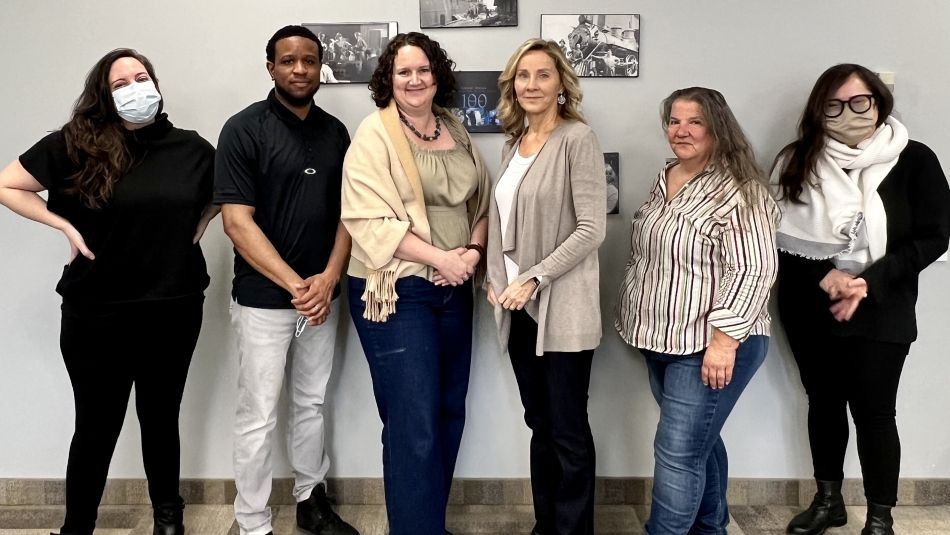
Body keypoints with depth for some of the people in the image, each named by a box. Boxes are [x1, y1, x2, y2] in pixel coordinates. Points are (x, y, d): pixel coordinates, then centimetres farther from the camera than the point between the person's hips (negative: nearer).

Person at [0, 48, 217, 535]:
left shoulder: (189, 148, 0)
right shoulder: (75, 145, -7)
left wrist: (201, 223, 3)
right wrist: (67, 227, -9)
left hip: (174, 312, 2)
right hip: (97, 315, -2)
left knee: (160, 420, 17)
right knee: (97, 427, 8)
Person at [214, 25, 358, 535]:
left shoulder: (335, 131, 6)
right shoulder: (244, 129, -9)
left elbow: (347, 211, 6)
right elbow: (237, 222, -14)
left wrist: (328, 277, -9)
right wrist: (295, 286, -17)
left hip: (321, 295, 5)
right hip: (263, 299, -5)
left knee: (312, 404, 17)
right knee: (258, 417, 4)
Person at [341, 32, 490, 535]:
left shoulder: (455, 130, 11)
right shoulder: (374, 135, -8)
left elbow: (481, 200, 14)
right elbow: (371, 221, -17)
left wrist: (473, 252, -4)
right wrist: (439, 258, -19)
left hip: (453, 289, 7)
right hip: (397, 291, -6)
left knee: (450, 414, 13)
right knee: (414, 425, -5)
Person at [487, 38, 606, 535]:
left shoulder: (577, 138, -9)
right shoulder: (513, 145, 13)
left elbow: (592, 229, -15)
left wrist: (535, 280, -16)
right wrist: (496, 279, 5)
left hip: (562, 308, -7)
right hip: (519, 307, 7)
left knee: (568, 431, 3)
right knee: (539, 424, 16)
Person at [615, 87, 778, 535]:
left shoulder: (739, 190, -16)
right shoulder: (664, 180, 10)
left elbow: (754, 270, -21)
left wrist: (725, 338, -24)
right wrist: (635, 318, 21)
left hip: (709, 346, -8)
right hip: (664, 341, 8)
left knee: (678, 453, -4)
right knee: (699, 442, 20)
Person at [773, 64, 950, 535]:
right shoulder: (797, 161, 0)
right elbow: (778, 233, -2)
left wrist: (869, 283, -17)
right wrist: (823, 275, -17)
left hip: (879, 313, -2)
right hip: (808, 310, 3)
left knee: (873, 411, 2)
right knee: (823, 403, 15)